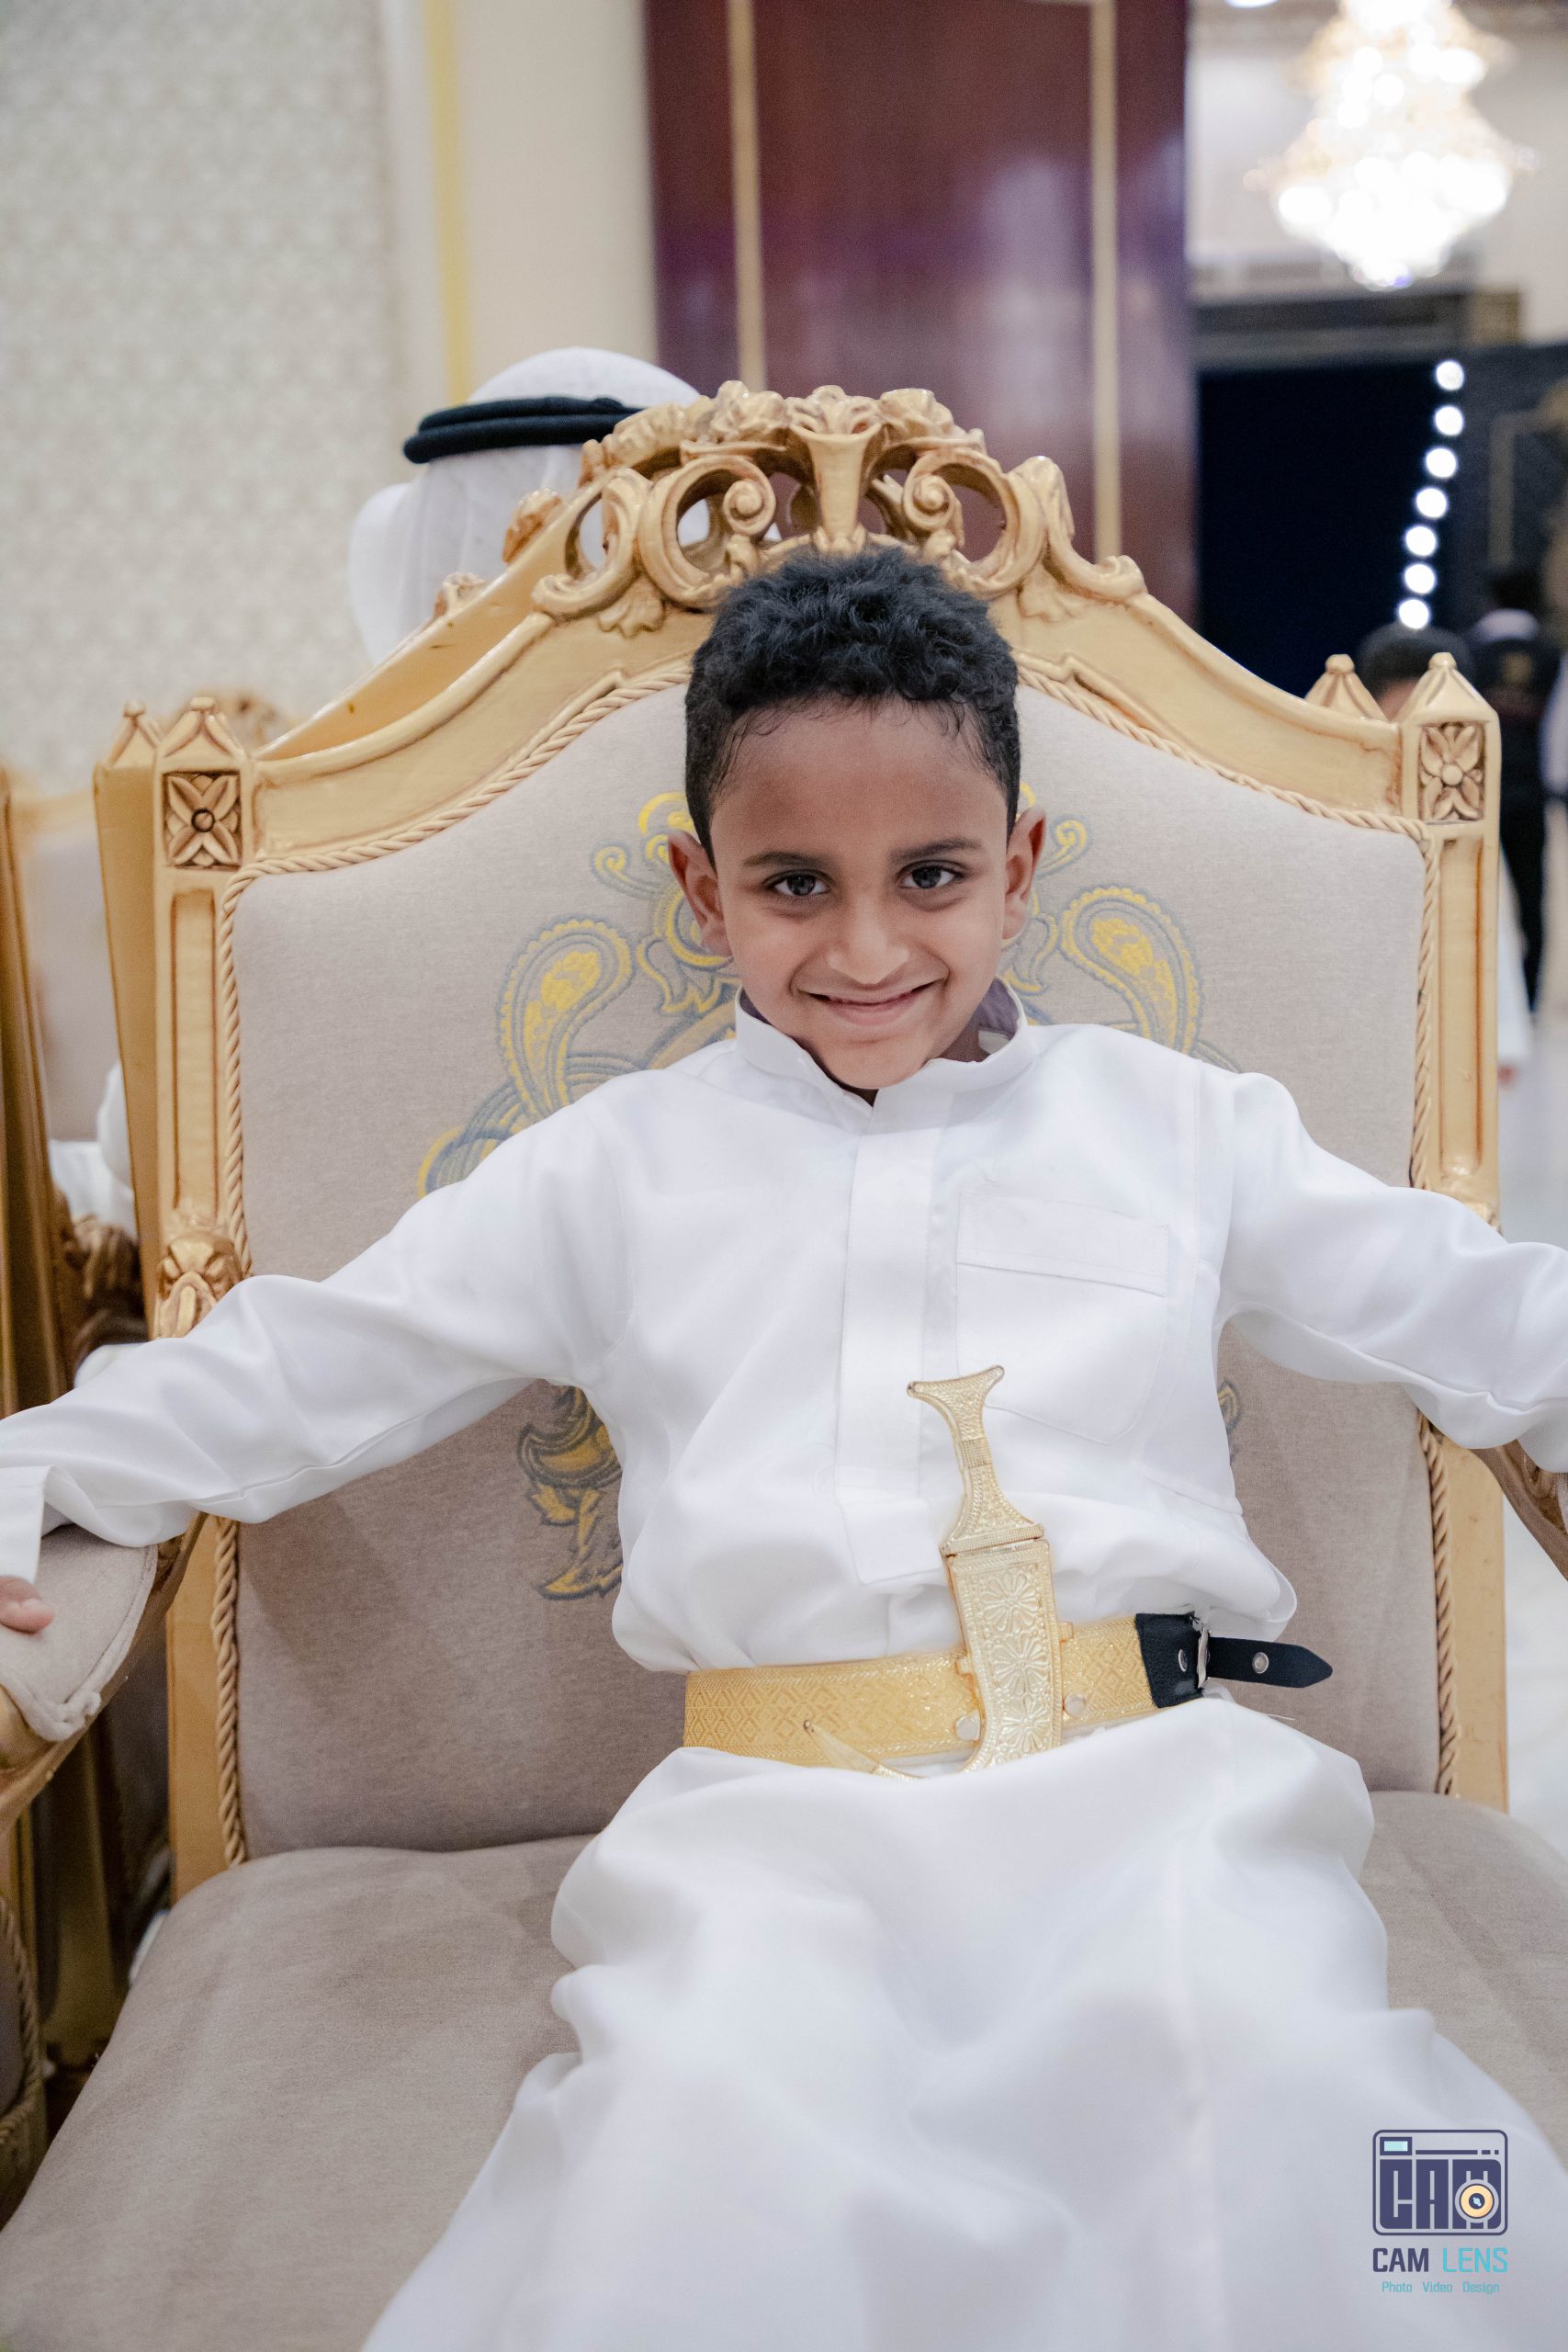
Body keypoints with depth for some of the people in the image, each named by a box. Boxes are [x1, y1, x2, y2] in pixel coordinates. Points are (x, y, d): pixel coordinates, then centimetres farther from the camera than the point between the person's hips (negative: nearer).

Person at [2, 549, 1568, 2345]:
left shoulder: (1177, 1128, 15)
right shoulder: (612, 1169, 13)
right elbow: (300, 1370, 17)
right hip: (776, 1822, 0)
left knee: (1285, 2078, -27)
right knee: (711, 2123, -29)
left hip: (1154, 1787, 1)